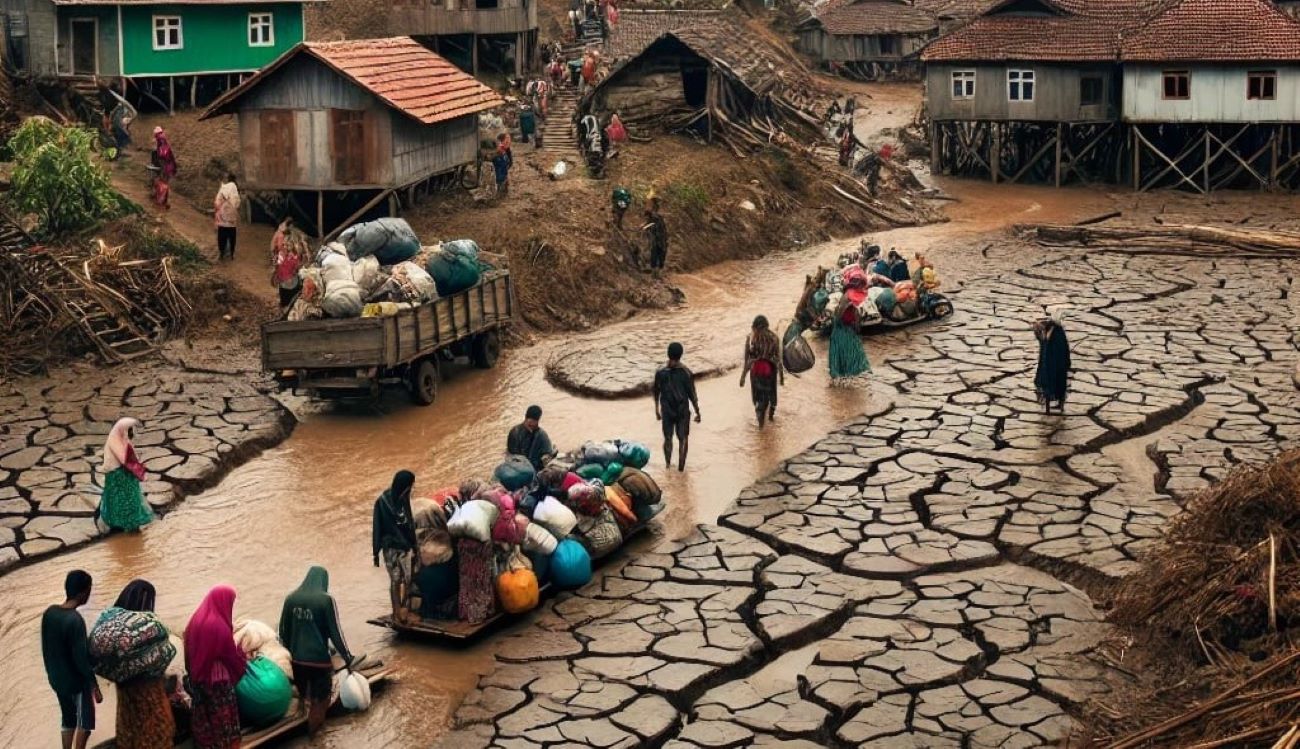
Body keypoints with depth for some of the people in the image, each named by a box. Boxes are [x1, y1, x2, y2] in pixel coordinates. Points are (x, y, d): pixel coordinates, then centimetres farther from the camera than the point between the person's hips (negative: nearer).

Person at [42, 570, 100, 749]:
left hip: (56, 679, 7)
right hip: (76, 681, -7)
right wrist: (95, 686, -15)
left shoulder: (49, 613, -4)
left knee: (68, 720, 20)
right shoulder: (75, 620, -27)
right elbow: (81, 658, -24)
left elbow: (45, 648, 7)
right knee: (85, 722, 9)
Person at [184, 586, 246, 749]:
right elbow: (232, 655, -12)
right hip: (218, 679, -7)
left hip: (198, 676, 7)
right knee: (222, 715, 8)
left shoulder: (196, 620, -2)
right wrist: (243, 662, 8)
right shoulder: (220, 626, -23)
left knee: (203, 713, 18)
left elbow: (189, 649, 8)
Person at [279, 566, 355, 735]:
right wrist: (347, 656, -3)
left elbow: (283, 630, 10)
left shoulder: (291, 599, 1)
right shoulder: (326, 600, -13)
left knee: (303, 697, 21)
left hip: (297, 658, 5)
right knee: (319, 699, 9)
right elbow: (335, 632, -11)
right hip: (319, 659, -5)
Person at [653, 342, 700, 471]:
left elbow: (656, 392, 2)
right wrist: (697, 412, 1)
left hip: (667, 411, 2)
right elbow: (692, 394, -7)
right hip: (682, 411, -2)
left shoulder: (660, 372, -7)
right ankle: (681, 467, 6)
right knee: (683, 439, 6)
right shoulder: (686, 372, -12)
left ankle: (668, 465, 17)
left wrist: (657, 409, 14)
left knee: (668, 438, 14)